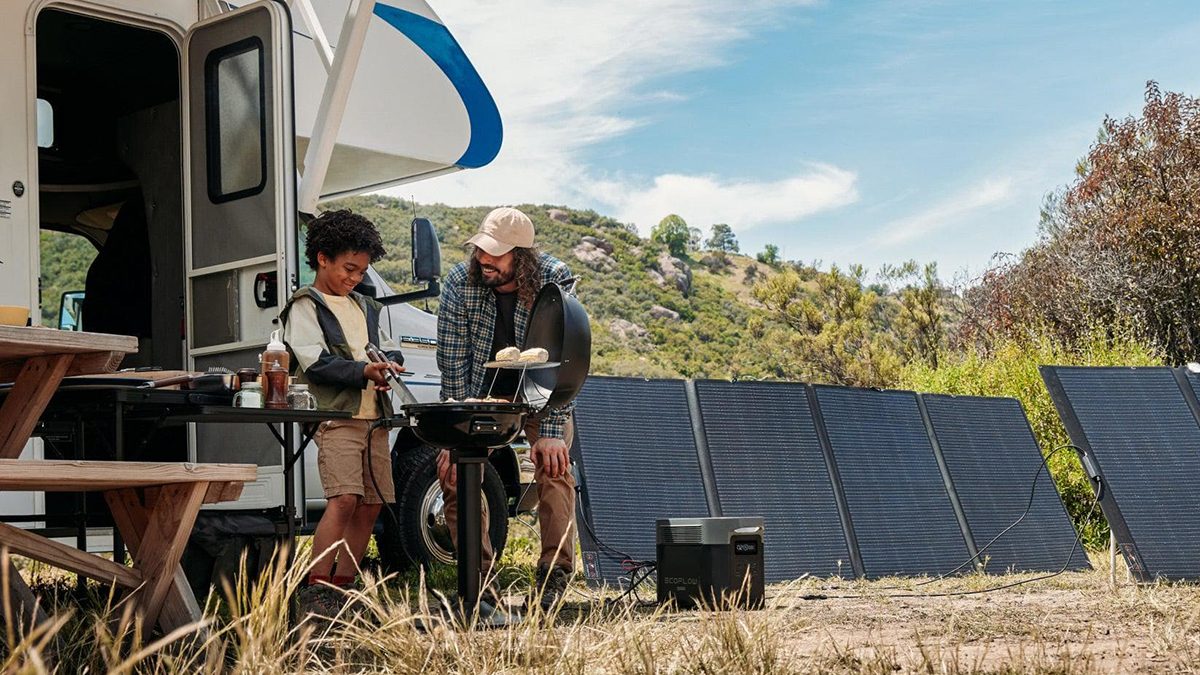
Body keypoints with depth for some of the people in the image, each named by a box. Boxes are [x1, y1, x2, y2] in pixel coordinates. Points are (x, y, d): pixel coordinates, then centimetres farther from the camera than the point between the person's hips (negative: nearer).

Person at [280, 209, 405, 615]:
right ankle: (315, 589, -18)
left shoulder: (364, 307, 24)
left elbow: (389, 348, 22)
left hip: (374, 418, 8)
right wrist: (364, 371, -22)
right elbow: (315, 361, -11)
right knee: (344, 499, -20)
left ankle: (343, 585, 13)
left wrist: (391, 365, -2)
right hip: (335, 415, -7)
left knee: (371, 504, 5)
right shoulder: (305, 307, 2)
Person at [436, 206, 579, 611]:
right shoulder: (459, 283, -21)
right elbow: (453, 364, -17)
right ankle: (477, 575, -5)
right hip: (483, 392, 2)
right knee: (453, 466, -12)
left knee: (553, 465, -19)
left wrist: (550, 431, -32)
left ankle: (555, 573, -8)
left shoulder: (555, 281, -25)